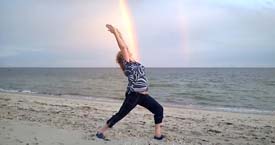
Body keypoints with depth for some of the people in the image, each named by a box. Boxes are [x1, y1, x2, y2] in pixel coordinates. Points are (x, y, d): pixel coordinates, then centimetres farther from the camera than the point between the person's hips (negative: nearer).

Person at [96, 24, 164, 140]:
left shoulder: (133, 62, 13)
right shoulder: (126, 63, -6)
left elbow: (125, 46, 17)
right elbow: (123, 47, -10)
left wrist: (118, 33, 21)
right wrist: (115, 32, -5)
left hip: (143, 96, 8)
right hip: (133, 95, -8)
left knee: (159, 109, 5)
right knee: (120, 114, 1)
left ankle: (158, 133, 11)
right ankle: (101, 131, 15)